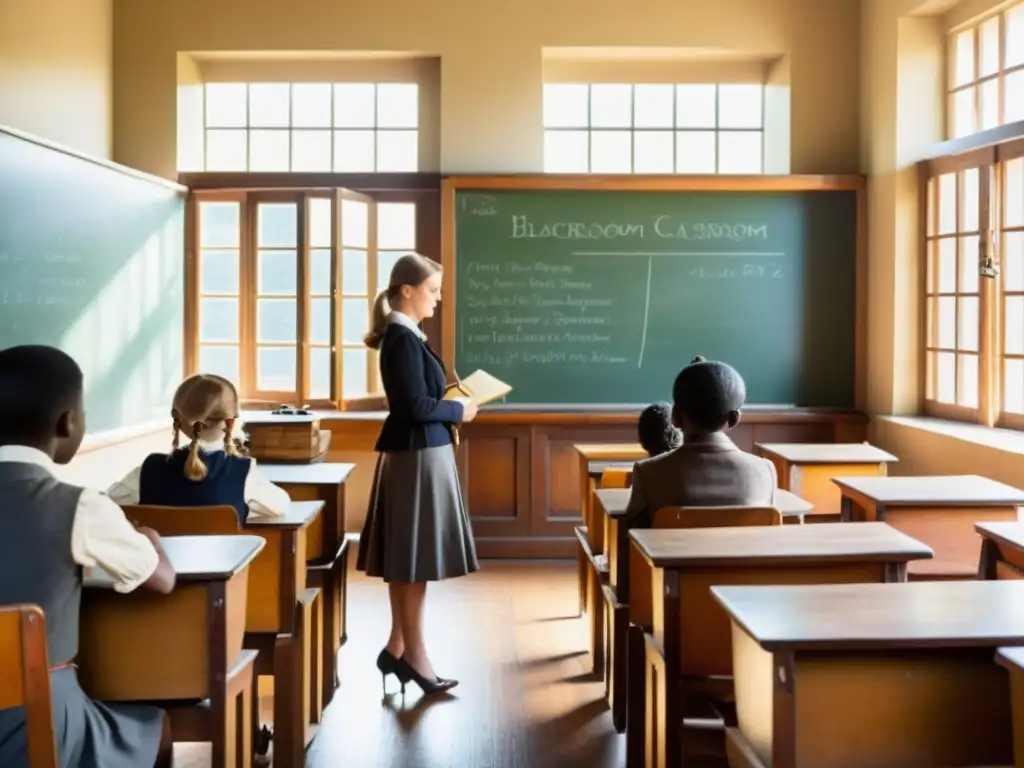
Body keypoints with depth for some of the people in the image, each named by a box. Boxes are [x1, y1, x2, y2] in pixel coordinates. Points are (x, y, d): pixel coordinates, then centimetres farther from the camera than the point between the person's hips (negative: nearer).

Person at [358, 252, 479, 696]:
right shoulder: (404, 339, -17)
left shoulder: (404, 336, 13)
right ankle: (413, 654, 7)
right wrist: (459, 411, -8)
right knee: (415, 556, -2)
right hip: (417, 454, -10)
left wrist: (448, 411, 6)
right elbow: (416, 406, -21)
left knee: (407, 557, 13)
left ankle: (397, 647, 21)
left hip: (415, 450, 10)